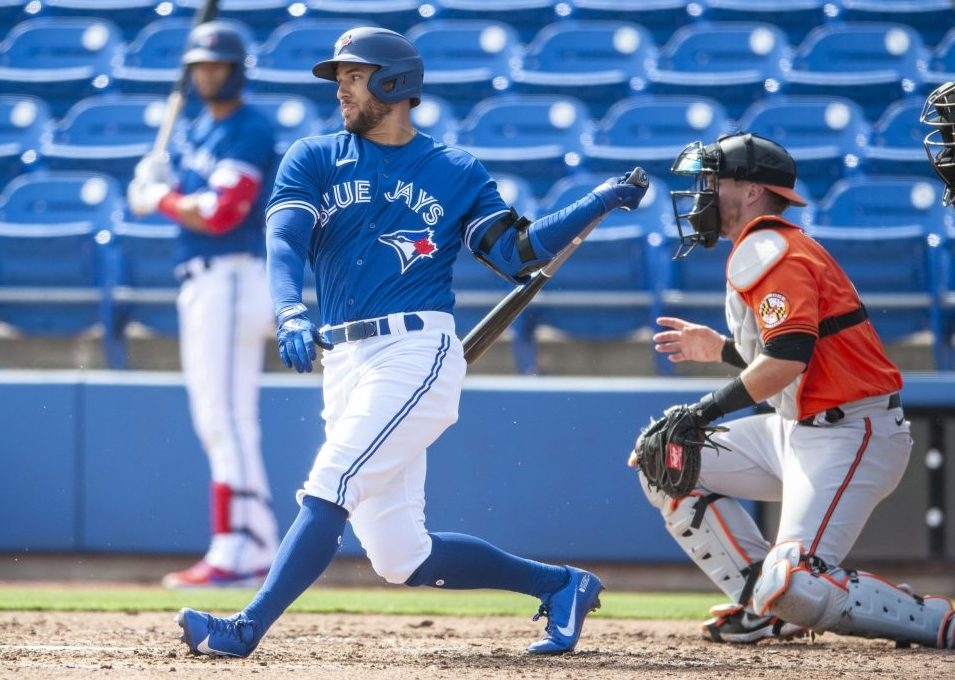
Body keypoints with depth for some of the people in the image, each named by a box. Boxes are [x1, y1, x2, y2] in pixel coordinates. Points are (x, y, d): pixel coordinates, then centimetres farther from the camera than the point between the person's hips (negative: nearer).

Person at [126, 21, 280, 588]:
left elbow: (219, 214, -20)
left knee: (227, 418, -13)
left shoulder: (249, 131, -11)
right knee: (217, 420, 11)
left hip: (231, 280, -10)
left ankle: (233, 555, -15)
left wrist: (159, 199, -6)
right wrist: (161, 185, 1)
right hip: (201, 283, 10)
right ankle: (262, 548, 14)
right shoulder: (203, 129, 18)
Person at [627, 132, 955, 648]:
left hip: (849, 436, -11)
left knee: (794, 586, -24)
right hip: (797, 430, 11)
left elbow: (789, 358, -27)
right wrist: (721, 348, 25)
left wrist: (704, 411, -22)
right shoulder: (762, 250, 18)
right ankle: (767, 605, 8)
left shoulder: (765, 251, -13)